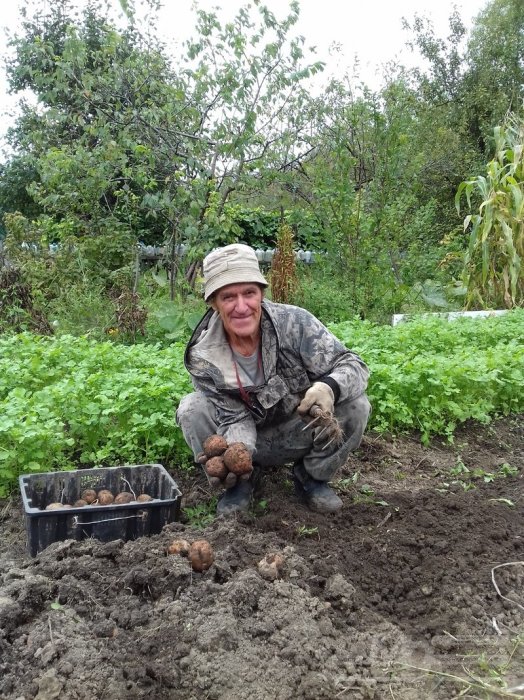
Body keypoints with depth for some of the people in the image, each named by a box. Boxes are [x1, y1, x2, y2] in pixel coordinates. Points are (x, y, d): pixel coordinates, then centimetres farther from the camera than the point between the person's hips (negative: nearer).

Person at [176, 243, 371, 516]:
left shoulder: (294, 322, -25)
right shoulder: (202, 357, -22)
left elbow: (352, 366, -23)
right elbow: (235, 418, -18)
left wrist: (328, 388, -47)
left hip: (301, 433, 0)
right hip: (250, 440, 0)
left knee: (355, 405, -26)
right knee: (191, 409, -24)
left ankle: (311, 478, 1)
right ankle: (239, 479, 2)